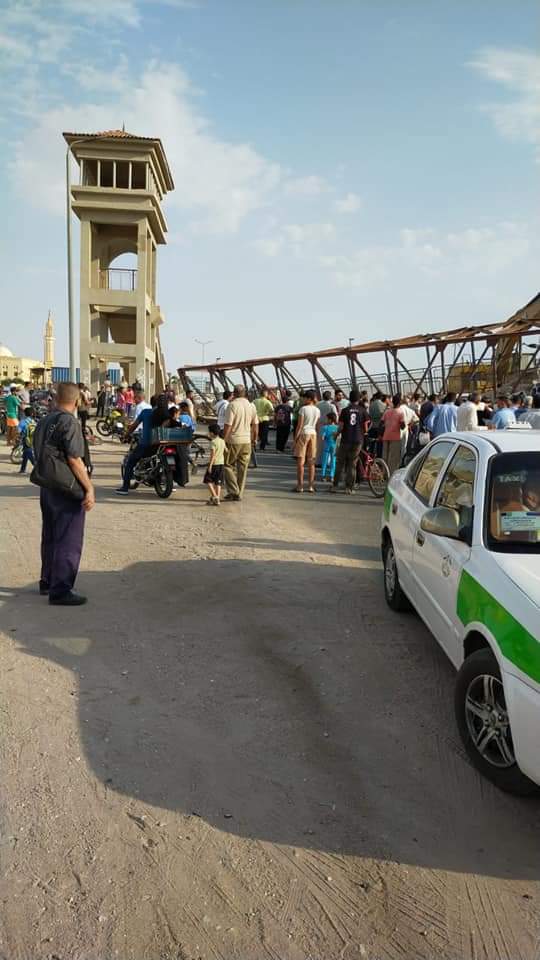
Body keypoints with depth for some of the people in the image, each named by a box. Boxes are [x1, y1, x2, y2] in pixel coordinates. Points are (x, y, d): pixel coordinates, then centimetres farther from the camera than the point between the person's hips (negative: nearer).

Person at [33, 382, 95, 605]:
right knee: (69, 541, -2)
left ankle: (47, 582, 31)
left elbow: (38, 455, 16)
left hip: (46, 488, 9)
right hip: (67, 491, -9)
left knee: (50, 537, 19)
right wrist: (89, 488, -18)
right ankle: (60, 591, 1)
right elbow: (74, 460, -22)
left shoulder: (43, 421, 10)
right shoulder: (70, 422, -17)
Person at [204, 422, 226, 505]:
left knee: (208, 480, 5)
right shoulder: (222, 441, 9)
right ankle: (217, 500, 8)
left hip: (214, 463, -7)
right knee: (218, 482, 9)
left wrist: (210, 466, -18)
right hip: (221, 463, 7)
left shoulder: (213, 442, -13)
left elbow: (213, 455, -18)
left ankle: (214, 496, -6)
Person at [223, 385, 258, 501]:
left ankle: (233, 491, 1)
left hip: (233, 440, -5)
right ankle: (239, 494, 13)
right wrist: (254, 438, 27)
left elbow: (228, 425, -16)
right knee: (243, 468, 10)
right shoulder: (251, 405, 6)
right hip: (247, 441, 5)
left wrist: (223, 440, -10)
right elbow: (255, 424, 14)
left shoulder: (232, 405, -12)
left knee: (228, 465, 8)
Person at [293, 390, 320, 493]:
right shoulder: (317, 410, 8)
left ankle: (300, 485, -1)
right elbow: (317, 425, 10)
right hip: (313, 434, 5)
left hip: (303, 433, -5)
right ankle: (310, 486, 8)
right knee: (311, 462, 7)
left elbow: (299, 425, -11)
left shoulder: (303, 409, -9)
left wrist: (295, 438, -8)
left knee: (300, 461, -1)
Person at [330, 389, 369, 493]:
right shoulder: (363, 410, 0)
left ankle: (335, 486, 9)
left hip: (345, 440, 0)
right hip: (358, 440, 0)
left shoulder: (345, 410, -1)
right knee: (352, 464, 6)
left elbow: (341, 426, -3)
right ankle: (349, 487, 4)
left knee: (340, 463, 9)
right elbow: (365, 427, 1)